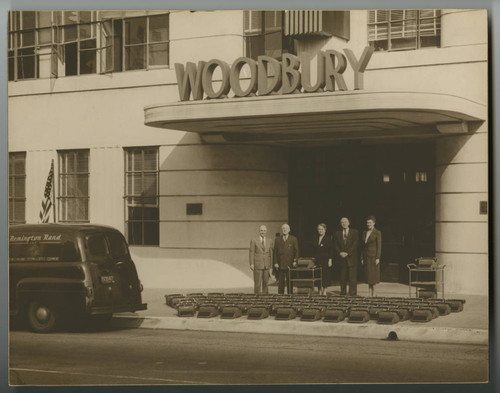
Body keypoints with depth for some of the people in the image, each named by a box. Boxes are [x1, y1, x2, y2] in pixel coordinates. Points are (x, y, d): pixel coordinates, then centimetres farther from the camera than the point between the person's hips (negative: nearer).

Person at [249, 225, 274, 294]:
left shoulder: (270, 241, 8)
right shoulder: (254, 241, -1)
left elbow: (271, 253, 10)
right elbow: (251, 253, -3)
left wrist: (271, 265, 8)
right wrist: (251, 264, -11)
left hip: (267, 265, 3)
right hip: (257, 265, -3)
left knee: (265, 283, 6)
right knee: (257, 283, -5)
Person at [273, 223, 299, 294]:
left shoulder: (293, 239, 8)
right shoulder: (278, 240, 12)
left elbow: (296, 251, 6)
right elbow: (275, 252, 9)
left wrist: (295, 261, -4)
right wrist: (275, 262, 0)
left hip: (290, 264, -1)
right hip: (280, 265, 1)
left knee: (290, 282, 0)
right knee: (281, 282, 1)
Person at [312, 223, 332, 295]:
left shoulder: (328, 239, -1)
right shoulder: (315, 239, 11)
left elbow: (330, 251, -4)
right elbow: (313, 250, 12)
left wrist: (330, 260, -10)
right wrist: (313, 258, 5)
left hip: (325, 259, -3)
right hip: (317, 260, 3)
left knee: (325, 275, -4)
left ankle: (324, 292, 2)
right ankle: (320, 292, 5)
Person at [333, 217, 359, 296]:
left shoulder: (354, 232, 6)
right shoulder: (337, 233, 14)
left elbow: (355, 244, -4)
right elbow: (335, 245, 9)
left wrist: (347, 253, -12)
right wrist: (340, 253, -9)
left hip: (351, 258, -2)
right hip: (341, 258, 2)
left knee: (353, 277, -7)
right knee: (342, 277, 2)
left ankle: (353, 293, -7)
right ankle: (343, 292, 6)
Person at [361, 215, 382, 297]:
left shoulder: (377, 233, -5)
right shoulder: (364, 232, 11)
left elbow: (379, 246, -8)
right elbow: (363, 246, 13)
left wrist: (378, 258, -14)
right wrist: (362, 258, 10)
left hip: (374, 256, -5)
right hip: (366, 256, 5)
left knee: (374, 274, -3)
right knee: (368, 275, 5)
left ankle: (374, 293, 3)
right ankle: (370, 293, 8)